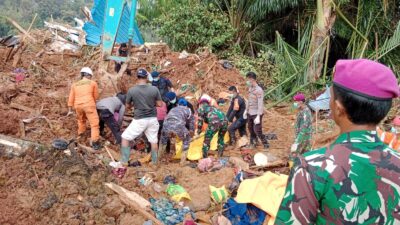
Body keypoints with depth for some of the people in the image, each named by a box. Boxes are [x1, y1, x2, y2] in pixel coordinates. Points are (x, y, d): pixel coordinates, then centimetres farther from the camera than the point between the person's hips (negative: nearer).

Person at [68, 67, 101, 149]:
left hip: (78, 106, 5)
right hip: (89, 105, -4)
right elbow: (96, 96, 13)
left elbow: (71, 98, 14)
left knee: (81, 119, 33)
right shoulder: (93, 83, 8)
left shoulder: (75, 84, 17)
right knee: (94, 123, -2)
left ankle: (80, 134, 51)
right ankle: (95, 142, -11)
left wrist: (70, 110, 18)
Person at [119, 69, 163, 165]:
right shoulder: (154, 89, -7)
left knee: (125, 138, 14)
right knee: (153, 140, 17)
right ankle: (154, 162, 28)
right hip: (152, 119, 2)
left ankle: (124, 161, 15)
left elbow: (127, 106, 3)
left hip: (139, 120, -2)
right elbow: (159, 104, 1)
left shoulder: (131, 90, -9)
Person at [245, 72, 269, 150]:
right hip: (250, 113, 7)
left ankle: (266, 145, 13)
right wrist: (246, 111, 19)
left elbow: (260, 104, -22)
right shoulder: (250, 88, 5)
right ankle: (253, 144, 31)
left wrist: (258, 117, -25)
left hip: (257, 114, -7)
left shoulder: (259, 90, -20)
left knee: (257, 131, -5)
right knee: (251, 129, 15)